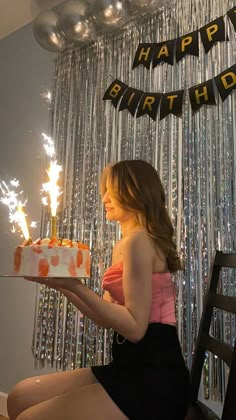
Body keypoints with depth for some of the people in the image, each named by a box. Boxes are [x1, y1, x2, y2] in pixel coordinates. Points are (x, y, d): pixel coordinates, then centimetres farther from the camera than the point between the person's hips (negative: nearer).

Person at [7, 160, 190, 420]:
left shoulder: (138, 239, -16)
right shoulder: (123, 246, 13)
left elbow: (135, 327, -21)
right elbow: (108, 318, 12)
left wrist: (76, 285, -21)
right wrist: (61, 283, 4)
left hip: (153, 380, -8)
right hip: (131, 368, 8)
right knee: (21, 395, 8)